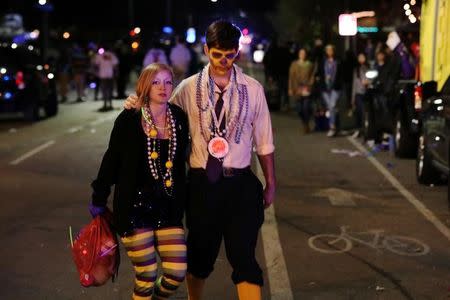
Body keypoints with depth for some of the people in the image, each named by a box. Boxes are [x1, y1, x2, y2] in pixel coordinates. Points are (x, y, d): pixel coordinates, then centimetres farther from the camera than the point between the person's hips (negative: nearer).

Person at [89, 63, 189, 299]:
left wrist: (181, 200, 13)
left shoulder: (179, 118, 2)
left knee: (178, 272, 2)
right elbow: (111, 160, -1)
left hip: (168, 208, 3)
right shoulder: (129, 120, -7)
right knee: (146, 276, 3)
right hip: (135, 207, -3)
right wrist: (99, 198, 3)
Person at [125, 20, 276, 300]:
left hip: (240, 183, 0)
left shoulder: (253, 89, 1)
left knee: (244, 257, 1)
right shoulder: (188, 88, 0)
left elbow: (264, 140, 5)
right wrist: (141, 104, -11)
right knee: (200, 255, 15)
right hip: (202, 183, 1)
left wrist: (271, 183, 6)